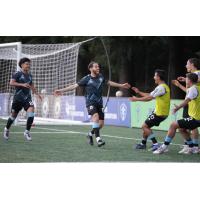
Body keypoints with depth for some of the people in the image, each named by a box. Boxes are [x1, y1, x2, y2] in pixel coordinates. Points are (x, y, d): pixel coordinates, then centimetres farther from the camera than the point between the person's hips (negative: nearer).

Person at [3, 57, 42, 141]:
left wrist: (36, 93, 23)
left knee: (31, 113, -19)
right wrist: (22, 84, -29)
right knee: (13, 115, 9)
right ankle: (7, 129, 37)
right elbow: (11, 83, -21)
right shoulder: (17, 74, -8)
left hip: (27, 98, 4)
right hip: (18, 98, -4)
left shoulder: (29, 75, 11)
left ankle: (27, 131, -7)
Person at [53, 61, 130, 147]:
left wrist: (121, 85, 34)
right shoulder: (87, 79, -6)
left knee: (101, 124, 1)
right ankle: (98, 138, -30)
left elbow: (109, 82, 26)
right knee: (96, 117, -30)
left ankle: (90, 134, 29)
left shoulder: (101, 77, 8)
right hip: (90, 102, -5)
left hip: (99, 103, 5)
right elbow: (75, 85, -7)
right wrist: (62, 90, -15)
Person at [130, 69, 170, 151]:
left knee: (145, 126, -7)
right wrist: (139, 92, 19)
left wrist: (137, 99, -7)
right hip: (163, 113, 10)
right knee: (146, 126, 19)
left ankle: (155, 144, -11)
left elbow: (149, 98, -16)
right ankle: (143, 143, 29)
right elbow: (150, 95, 18)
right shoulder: (164, 87, 15)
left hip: (159, 113, -10)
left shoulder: (161, 87, -18)